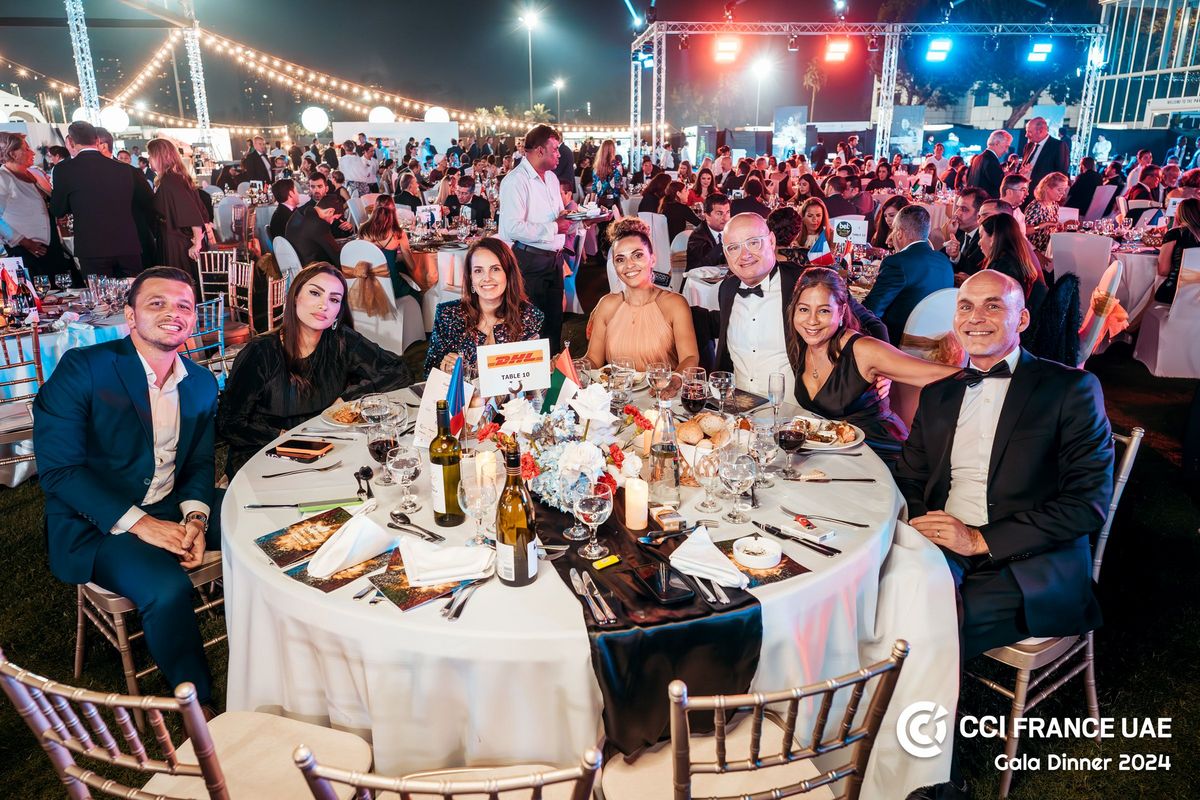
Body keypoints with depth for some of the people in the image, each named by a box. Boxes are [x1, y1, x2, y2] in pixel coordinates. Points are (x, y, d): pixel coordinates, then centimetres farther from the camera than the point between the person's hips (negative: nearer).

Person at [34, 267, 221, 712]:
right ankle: (201, 705, -9)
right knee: (167, 588, -32)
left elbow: (200, 463, 9)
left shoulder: (202, 383, 5)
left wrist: (195, 517, -12)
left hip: (172, 509, 6)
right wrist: (140, 523, -24)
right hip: (94, 523, -6)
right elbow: (58, 468, -17)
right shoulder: (81, 369, -12)